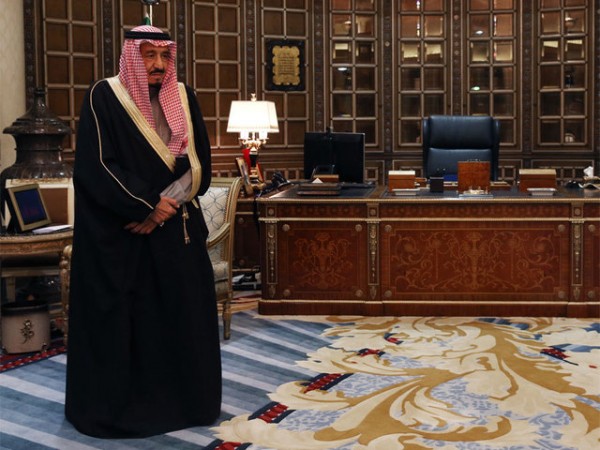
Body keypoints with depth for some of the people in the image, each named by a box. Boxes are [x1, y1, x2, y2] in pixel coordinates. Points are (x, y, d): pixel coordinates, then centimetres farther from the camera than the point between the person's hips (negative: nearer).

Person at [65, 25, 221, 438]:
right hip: (120, 232, -4)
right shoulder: (104, 97, -6)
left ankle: (181, 400, 18)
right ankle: (118, 406, 13)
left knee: (183, 312, 5)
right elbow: (97, 166, -12)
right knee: (121, 318, -1)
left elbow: (199, 163, 2)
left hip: (177, 228, 4)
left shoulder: (183, 97, 7)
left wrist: (165, 207, -12)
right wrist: (148, 204, -16)